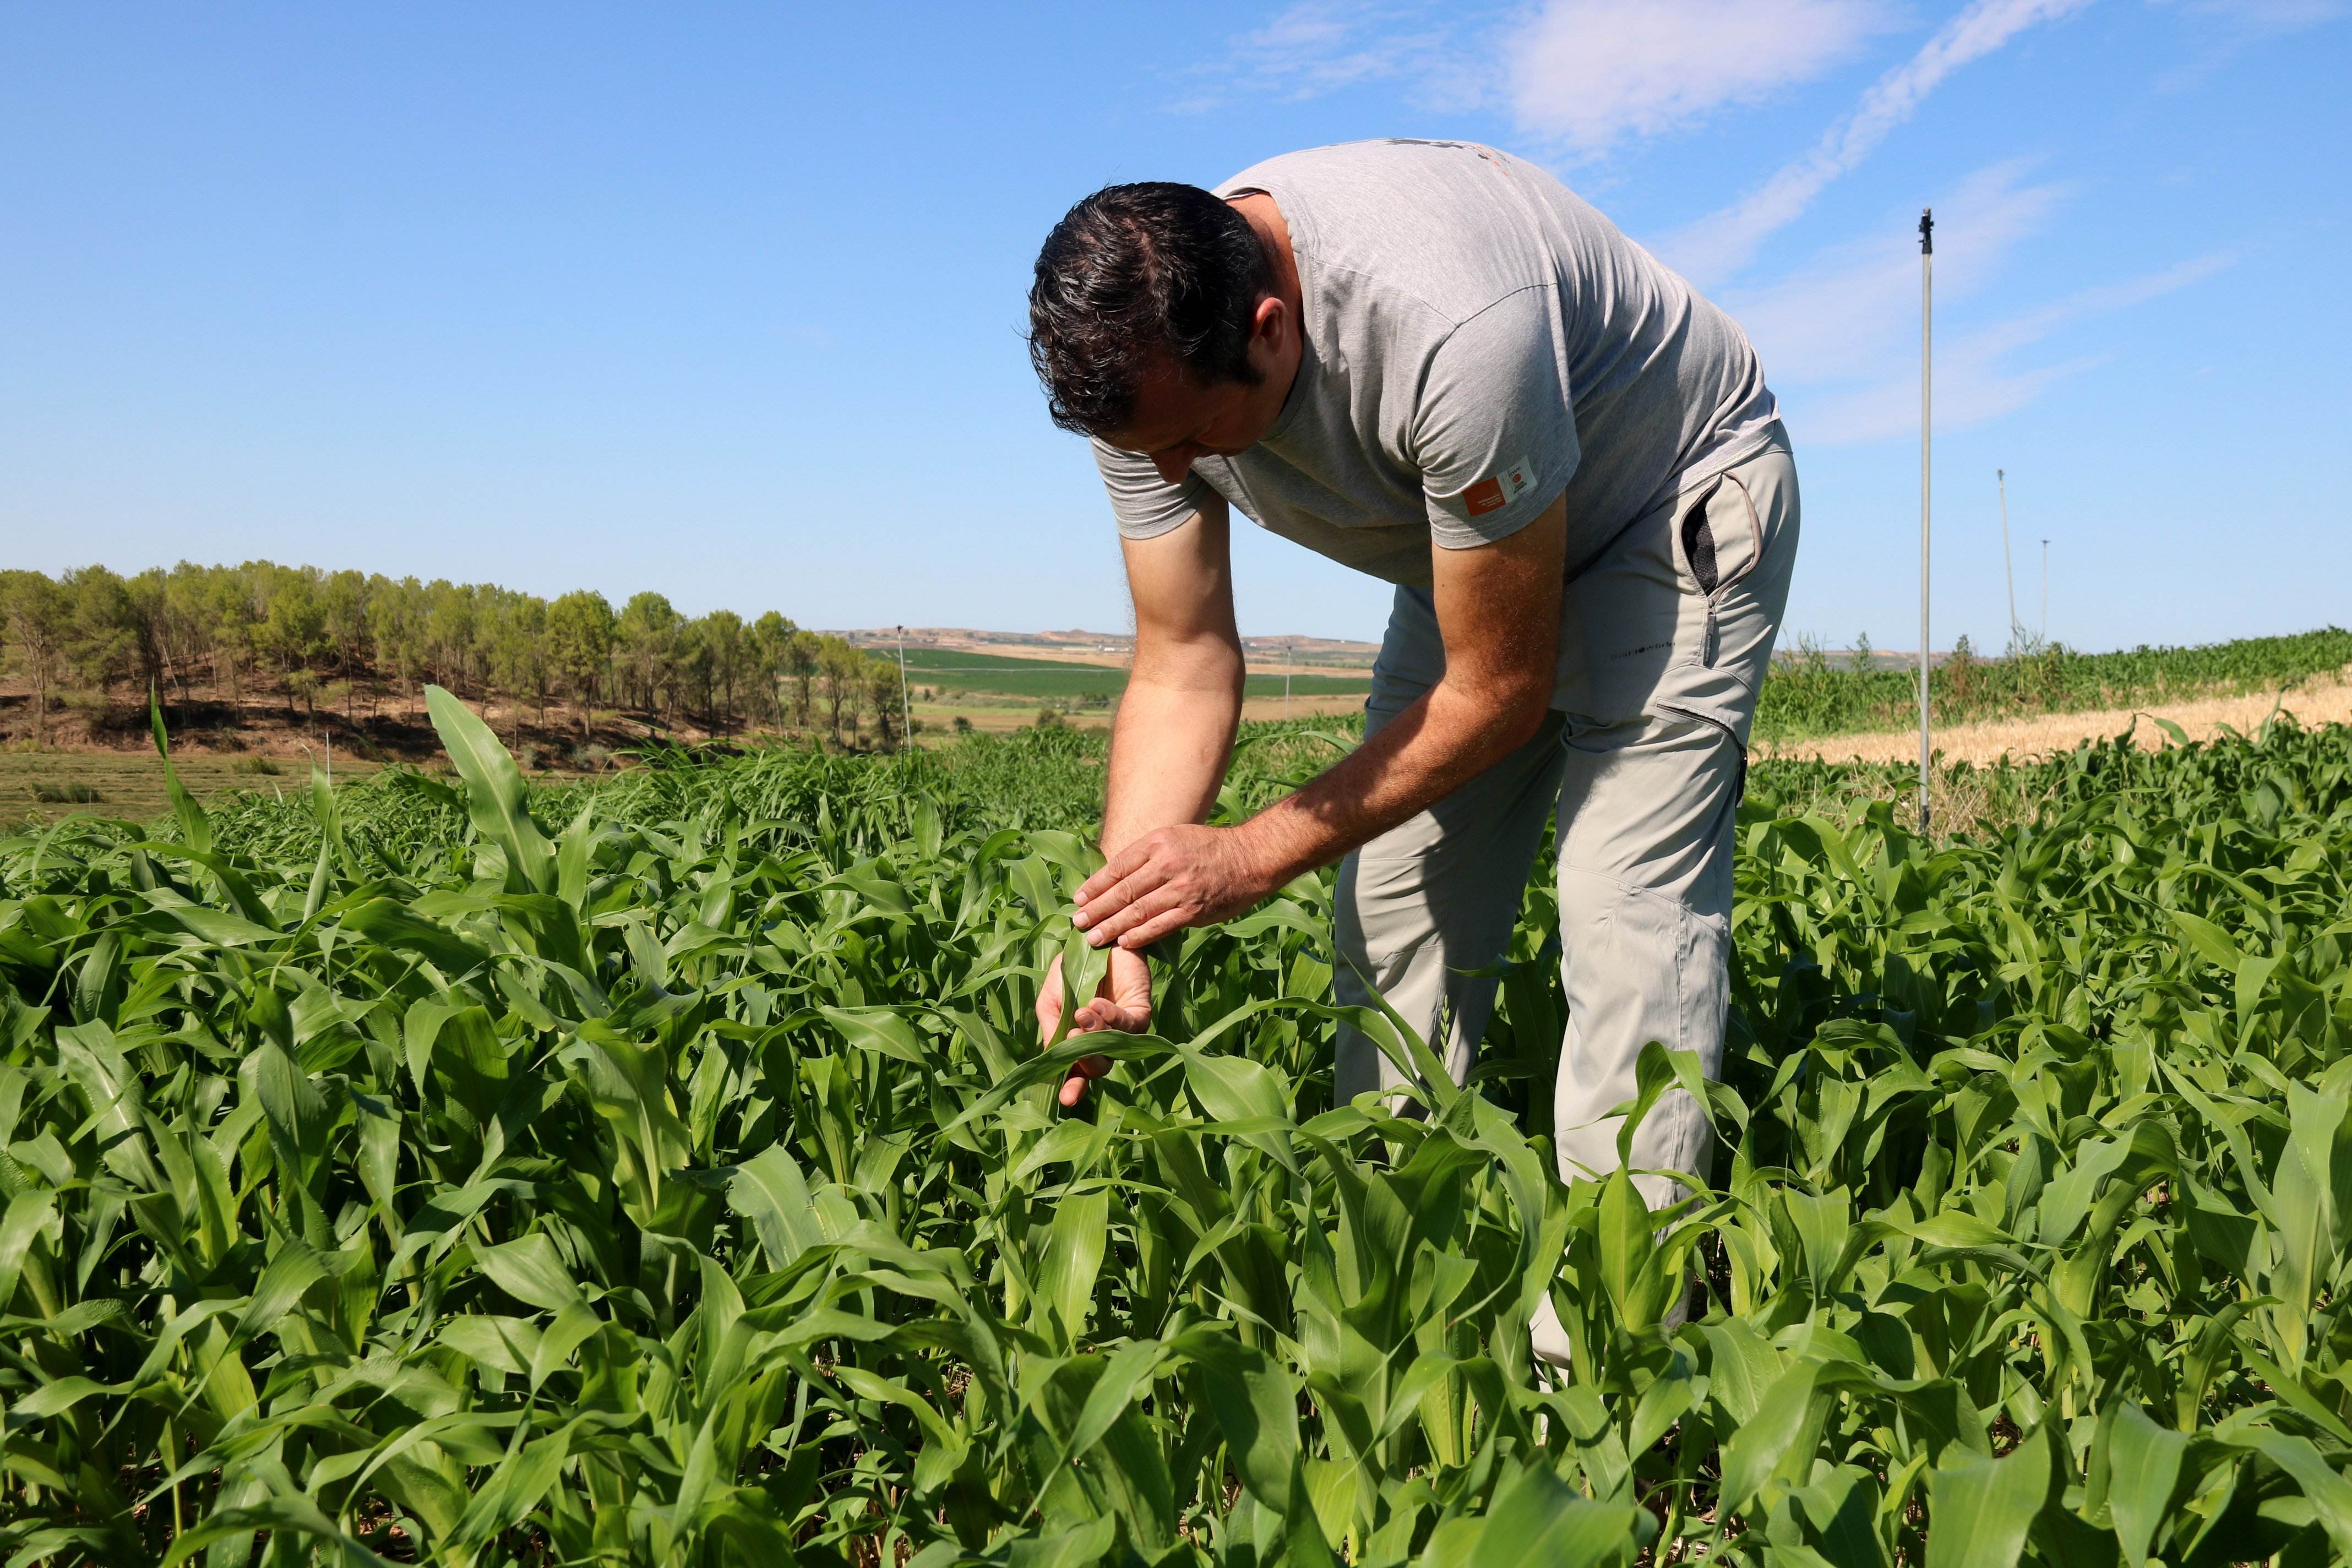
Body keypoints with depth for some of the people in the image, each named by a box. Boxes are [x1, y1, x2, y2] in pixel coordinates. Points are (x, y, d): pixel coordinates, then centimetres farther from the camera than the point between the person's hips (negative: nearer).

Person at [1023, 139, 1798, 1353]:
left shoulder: (1450, 329, -42)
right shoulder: (1143, 350, -21)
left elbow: (1499, 693, -30)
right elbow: (1182, 666, -13)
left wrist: (1256, 855, -29)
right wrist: (1119, 928, -26)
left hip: (1672, 511, -6)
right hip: (1474, 546, 6)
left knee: (1628, 902, -19)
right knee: (1396, 904, 0)